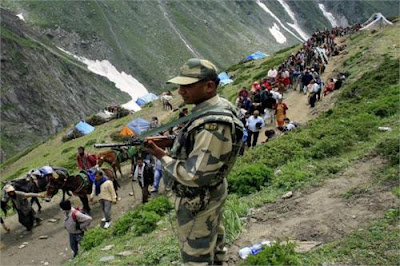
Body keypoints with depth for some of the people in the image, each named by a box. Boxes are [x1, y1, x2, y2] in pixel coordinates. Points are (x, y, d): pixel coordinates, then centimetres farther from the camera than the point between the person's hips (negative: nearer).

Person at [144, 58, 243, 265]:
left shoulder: (211, 127, -34)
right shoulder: (221, 106, -3)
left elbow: (194, 176, -30)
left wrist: (161, 156, -19)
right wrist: (175, 142, 0)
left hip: (197, 200, -9)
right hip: (212, 191, 9)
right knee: (213, 239, 27)